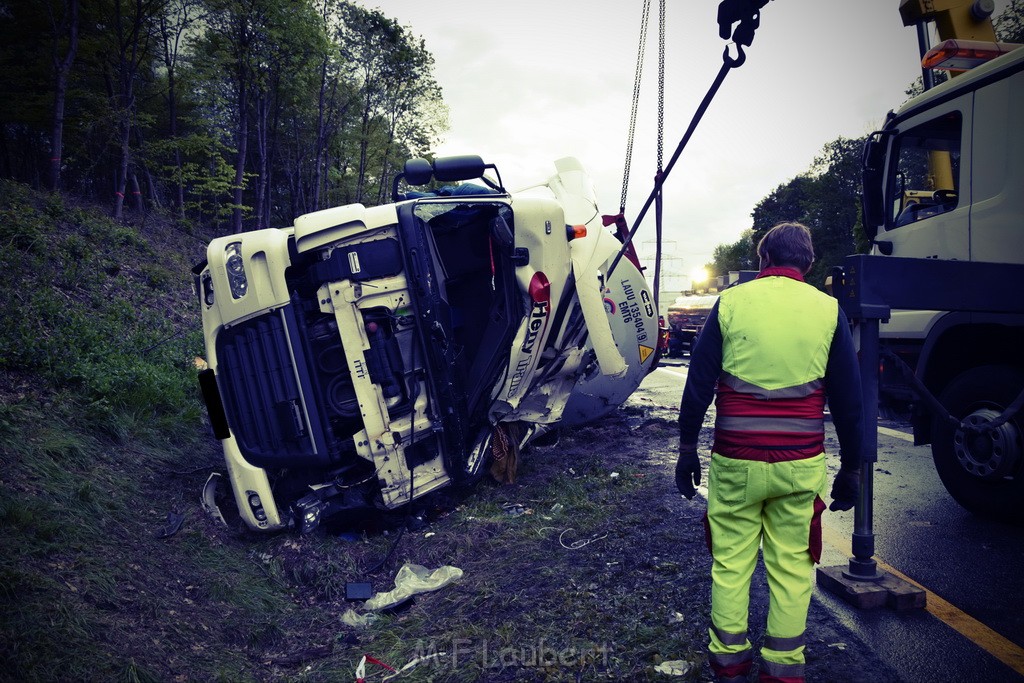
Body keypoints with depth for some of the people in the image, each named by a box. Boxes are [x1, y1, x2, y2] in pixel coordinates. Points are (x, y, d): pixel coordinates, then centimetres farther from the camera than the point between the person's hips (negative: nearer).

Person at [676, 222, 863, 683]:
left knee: (730, 563, 11)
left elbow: (698, 383, -1)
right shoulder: (828, 310, 2)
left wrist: (687, 448, 8)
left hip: (735, 462, -1)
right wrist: (850, 468, 14)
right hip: (801, 464, 1)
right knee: (792, 568, 11)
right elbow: (848, 399, 5)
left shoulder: (730, 303, 0)